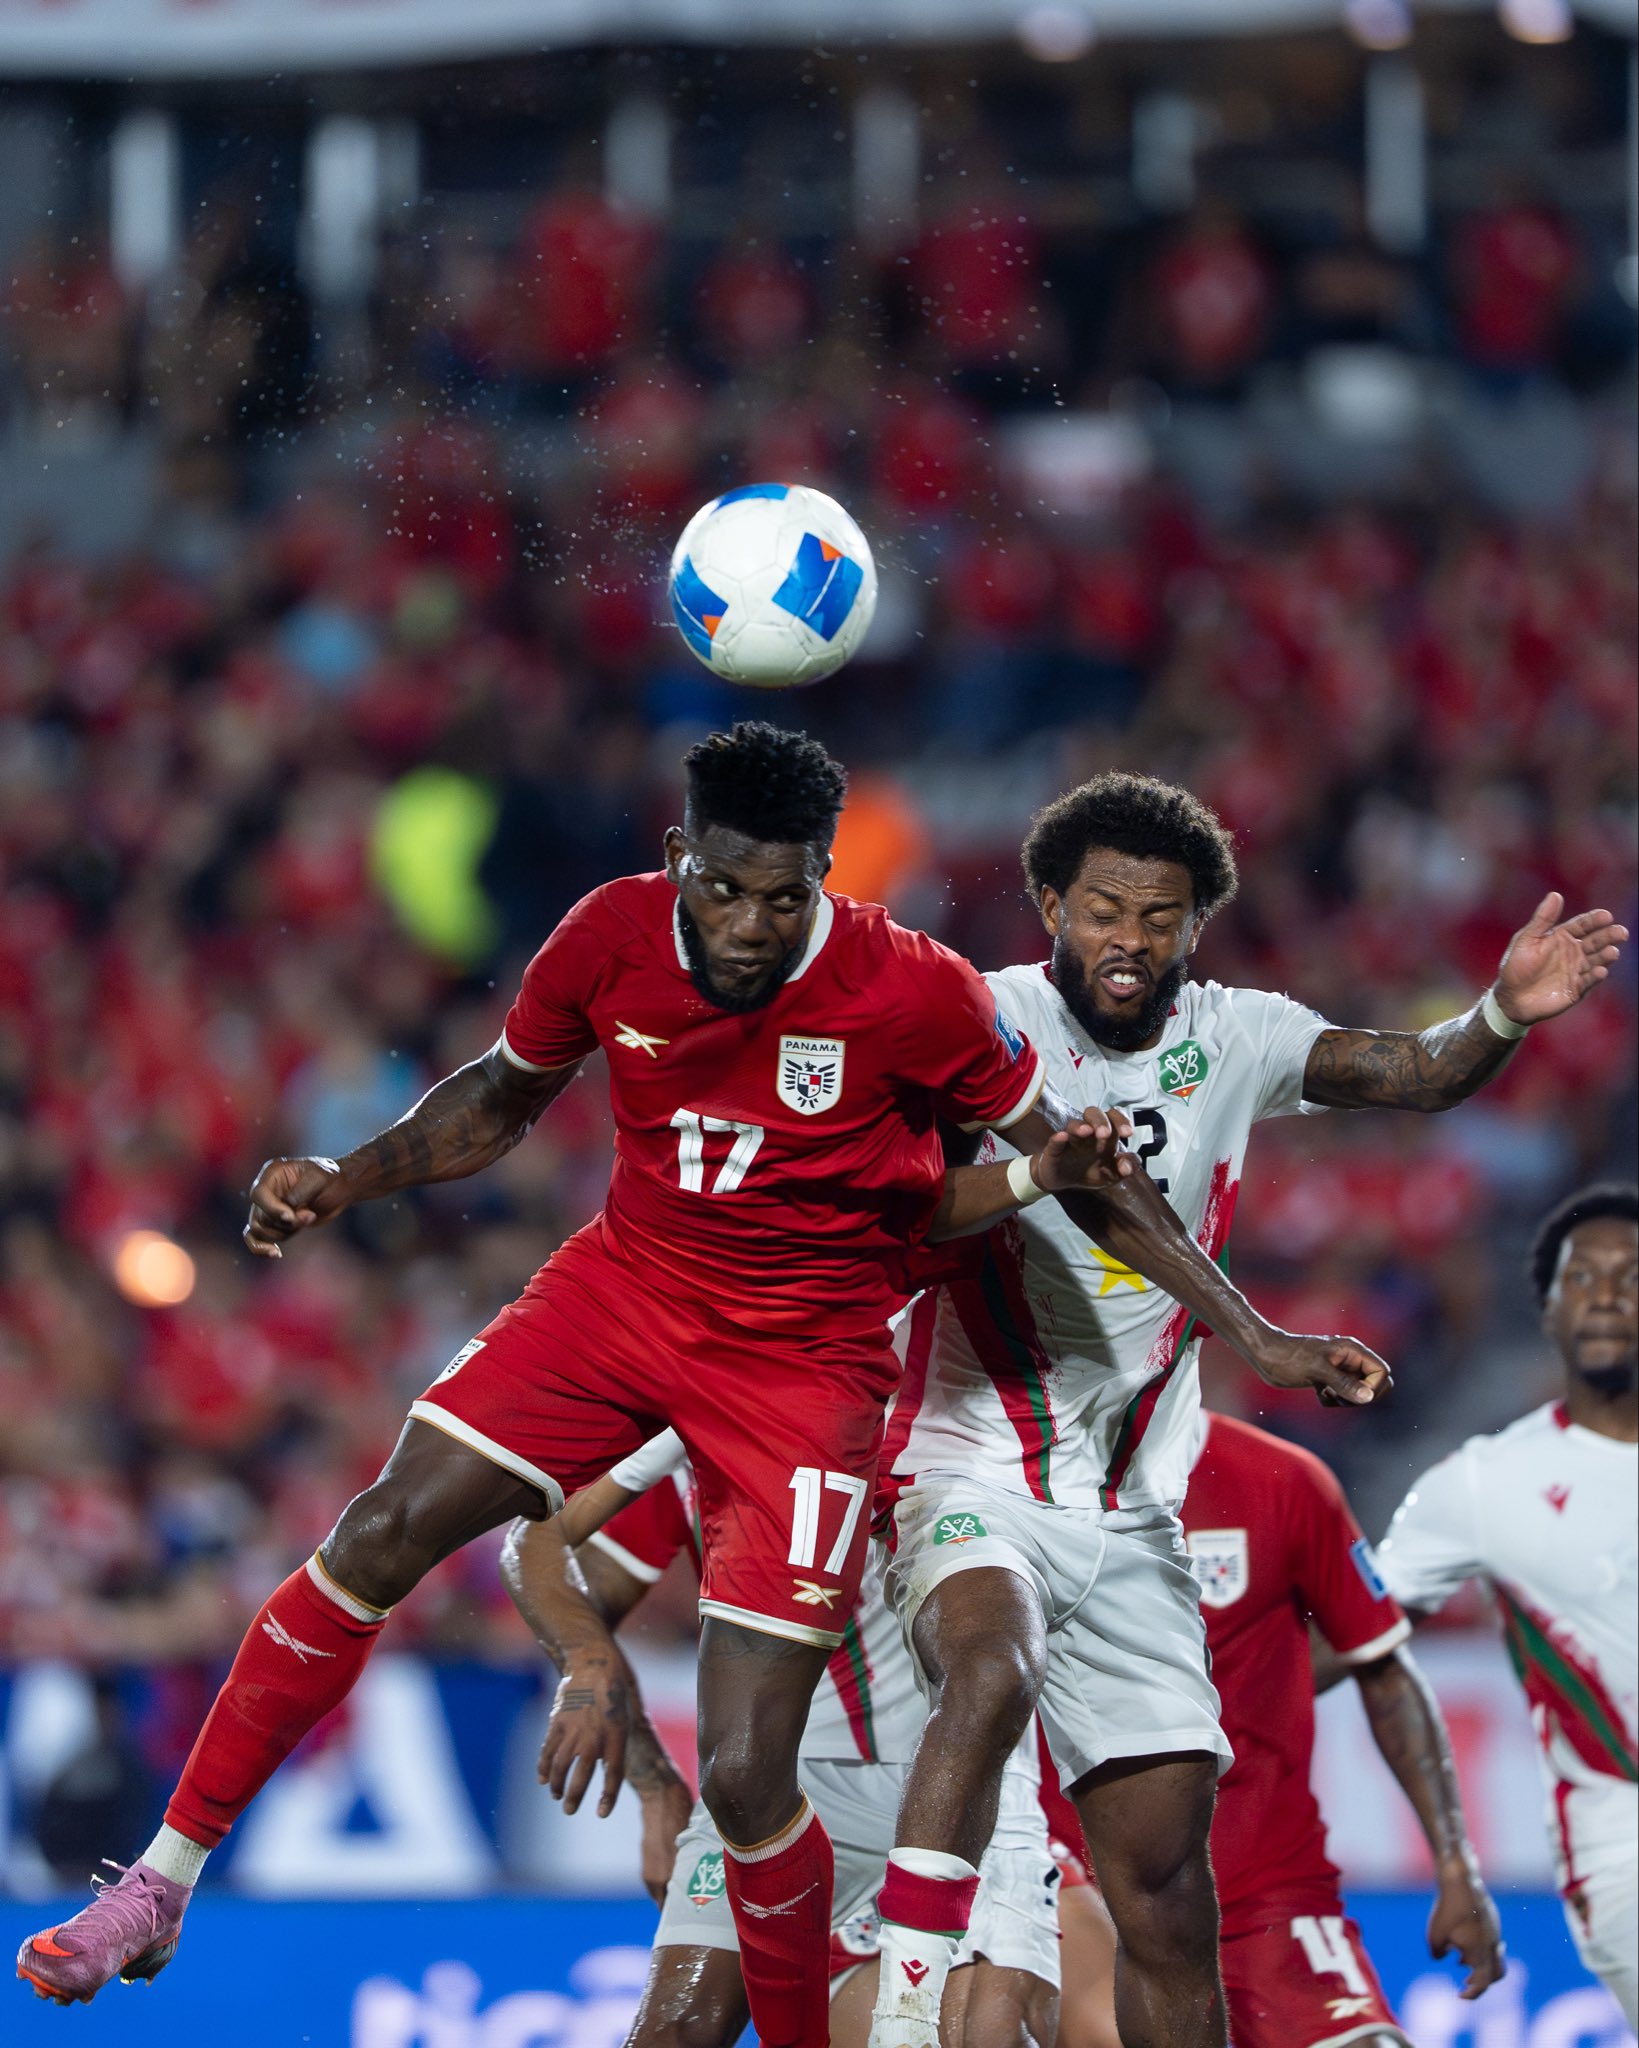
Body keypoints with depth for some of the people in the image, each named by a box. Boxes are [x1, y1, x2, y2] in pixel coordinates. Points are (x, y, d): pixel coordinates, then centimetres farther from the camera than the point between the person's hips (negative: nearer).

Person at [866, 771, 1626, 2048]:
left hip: (1130, 1513, 5)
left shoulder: (1230, 1039, 4)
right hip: (975, 1475, -4)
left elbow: (1410, 1073, -7)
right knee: (994, 1666, -36)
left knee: (1167, 1888, 4)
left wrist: (1504, 1016, -29)